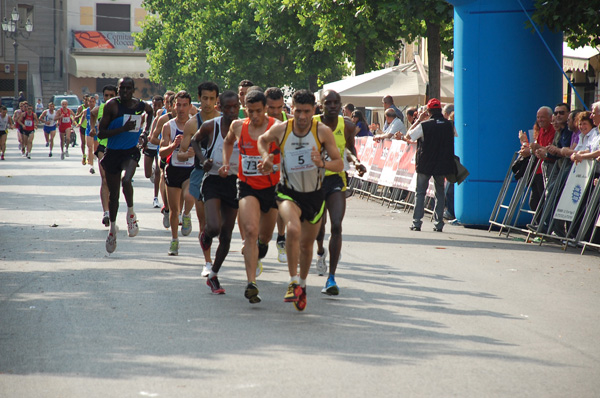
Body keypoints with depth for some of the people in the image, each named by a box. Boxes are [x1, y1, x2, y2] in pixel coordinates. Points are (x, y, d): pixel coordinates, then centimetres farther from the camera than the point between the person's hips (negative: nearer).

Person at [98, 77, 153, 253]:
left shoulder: (140, 105, -3)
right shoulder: (112, 105, -13)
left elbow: (150, 111, 25)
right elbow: (101, 133, -15)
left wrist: (146, 131, 13)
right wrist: (123, 128, -25)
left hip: (131, 151, 1)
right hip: (113, 152, 0)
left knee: (126, 180, -30)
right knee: (113, 194, 9)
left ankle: (131, 213, -5)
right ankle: (112, 227, 31)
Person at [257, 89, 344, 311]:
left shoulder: (323, 132, -12)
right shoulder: (280, 130, -9)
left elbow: (339, 164, -9)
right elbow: (263, 140, 14)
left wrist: (322, 163, -29)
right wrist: (266, 158, -3)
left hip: (314, 195, 1)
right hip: (289, 193, -1)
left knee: (307, 244, 12)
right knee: (293, 229, -30)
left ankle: (302, 285, 37)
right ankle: (293, 282, -21)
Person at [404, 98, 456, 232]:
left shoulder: (424, 125, -12)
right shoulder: (449, 125, -2)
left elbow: (408, 137, -2)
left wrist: (418, 120, 2)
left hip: (425, 165, -2)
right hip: (442, 165, 2)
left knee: (420, 192, 7)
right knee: (440, 193, 10)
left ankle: (416, 223, 2)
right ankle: (438, 224, 7)